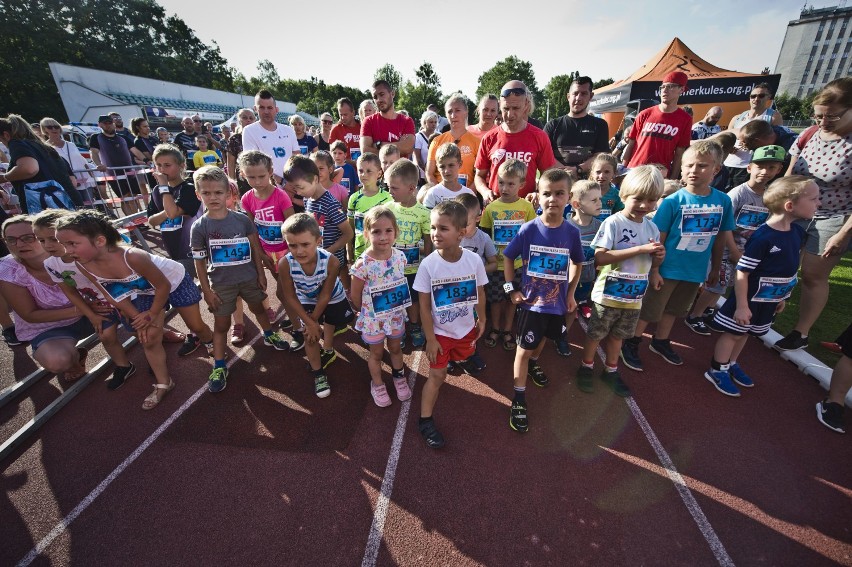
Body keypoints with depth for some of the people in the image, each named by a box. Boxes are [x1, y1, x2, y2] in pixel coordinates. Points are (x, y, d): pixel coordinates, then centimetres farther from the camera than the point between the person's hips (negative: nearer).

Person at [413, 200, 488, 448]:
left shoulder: (474, 260, -18)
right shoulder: (428, 264, -23)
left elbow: (480, 293, -1)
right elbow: (424, 306, -16)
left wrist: (481, 320, 10)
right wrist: (430, 339, -13)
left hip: (466, 328, 3)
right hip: (440, 332, -3)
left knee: (461, 357, 28)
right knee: (437, 375, 2)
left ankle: (454, 357, 64)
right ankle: (425, 420, 17)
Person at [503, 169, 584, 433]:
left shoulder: (572, 232, -9)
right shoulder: (529, 229, -15)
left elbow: (577, 263, 8)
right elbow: (507, 257, -4)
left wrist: (571, 293, 5)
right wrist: (511, 289, -8)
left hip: (557, 301, 3)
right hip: (531, 300, -3)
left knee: (542, 339, 26)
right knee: (524, 348, 3)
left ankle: (533, 364, 57)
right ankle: (519, 400, 16)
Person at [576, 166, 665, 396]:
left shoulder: (652, 228, 3)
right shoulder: (613, 222, -16)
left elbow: (652, 261, 15)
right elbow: (599, 257, -26)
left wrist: (659, 256, -8)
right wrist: (640, 249, -26)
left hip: (635, 295, 6)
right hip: (608, 293, -5)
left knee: (618, 335, 21)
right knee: (596, 333, 11)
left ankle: (610, 370, 39)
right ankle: (586, 367, 32)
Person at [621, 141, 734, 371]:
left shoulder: (723, 201, -3)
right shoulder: (672, 201, -15)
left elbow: (720, 237, 6)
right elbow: (659, 239, -12)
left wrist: (716, 268, 11)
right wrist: (654, 269, -13)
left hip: (696, 270, 5)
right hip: (667, 268, -4)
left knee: (673, 309, 21)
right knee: (649, 310, 6)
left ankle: (661, 342, 41)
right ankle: (631, 344, 23)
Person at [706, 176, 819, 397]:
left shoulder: (798, 232, 0)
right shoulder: (763, 237, -25)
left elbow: (789, 268, 13)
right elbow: (741, 273, -24)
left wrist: (782, 296, 18)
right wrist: (742, 305, -22)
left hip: (770, 299, 8)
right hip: (749, 298, -8)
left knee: (745, 333, 21)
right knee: (733, 333, 6)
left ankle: (731, 364, 39)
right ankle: (716, 370, 21)